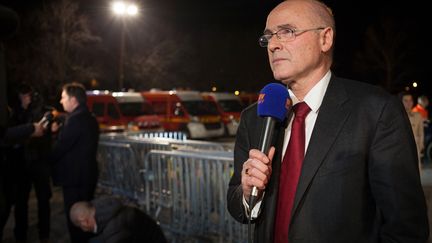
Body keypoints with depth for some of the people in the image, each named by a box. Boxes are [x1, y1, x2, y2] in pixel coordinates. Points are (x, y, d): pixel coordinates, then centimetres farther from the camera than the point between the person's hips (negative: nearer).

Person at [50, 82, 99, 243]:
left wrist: (47, 159, 0)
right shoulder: (89, 118, 12)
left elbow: (61, 147, -18)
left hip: (75, 177, -10)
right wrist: (58, 131, 7)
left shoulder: (75, 119, -18)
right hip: (87, 175, 10)